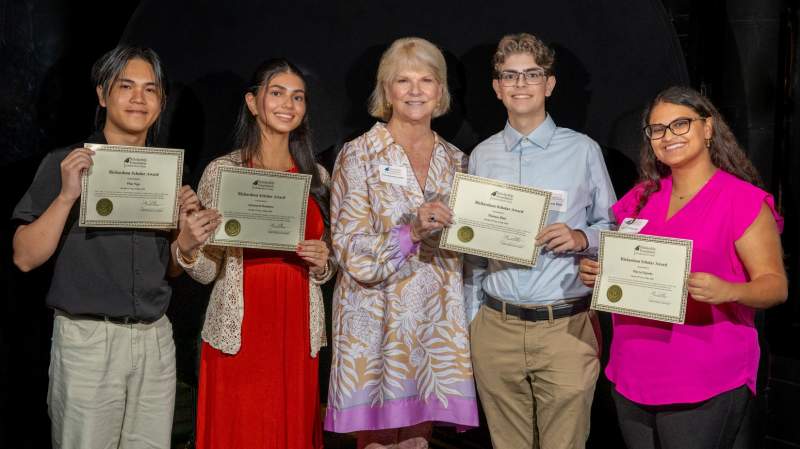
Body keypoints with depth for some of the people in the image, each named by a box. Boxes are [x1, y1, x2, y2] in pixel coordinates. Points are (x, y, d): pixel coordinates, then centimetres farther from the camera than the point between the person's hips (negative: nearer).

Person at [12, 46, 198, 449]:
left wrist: (185, 220, -1)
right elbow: (25, 258, -7)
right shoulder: (64, 163, -2)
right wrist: (67, 196, -18)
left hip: (155, 339, 4)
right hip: (88, 338, -4)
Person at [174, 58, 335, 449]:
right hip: (238, 335, -3)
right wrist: (187, 248, -22)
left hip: (298, 335, 3)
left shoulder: (317, 176, 8)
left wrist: (322, 264, -5)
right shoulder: (221, 171, -2)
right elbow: (208, 272, -2)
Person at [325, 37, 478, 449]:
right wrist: (411, 233, -23)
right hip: (377, 324, -4)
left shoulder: (455, 160, 10)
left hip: (436, 326, 4)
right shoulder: (358, 155, -3)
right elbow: (351, 252, -10)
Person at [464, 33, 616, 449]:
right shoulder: (482, 156, 8)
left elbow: (613, 228, 7)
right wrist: (472, 317, 12)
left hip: (566, 326, -2)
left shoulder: (583, 150, 1)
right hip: (496, 328, 3)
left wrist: (582, 237, -14)